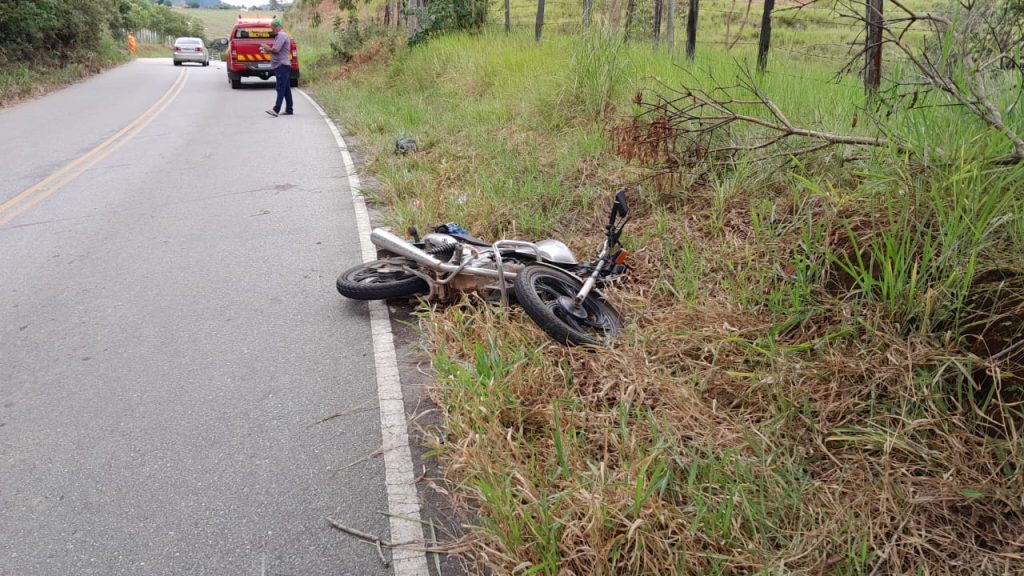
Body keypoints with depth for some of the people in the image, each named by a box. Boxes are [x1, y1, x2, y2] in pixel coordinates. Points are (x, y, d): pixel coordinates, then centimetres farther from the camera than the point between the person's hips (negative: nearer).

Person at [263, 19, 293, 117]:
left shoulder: (281, 35, -12)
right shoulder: (282, 35, 22)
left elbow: (276, 50, -21)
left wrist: (267, 48, -4)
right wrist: (267, 49, 12)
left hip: (281, 66, -11)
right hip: (283, 65, 11)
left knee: (281, 88, -15)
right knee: (286, 89, 11)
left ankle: (276, 110, -21)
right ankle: (289, 109, 15)